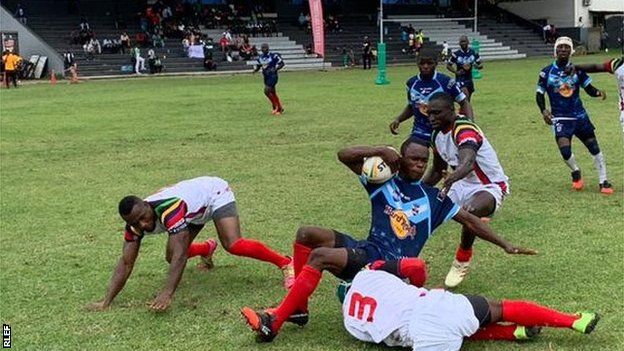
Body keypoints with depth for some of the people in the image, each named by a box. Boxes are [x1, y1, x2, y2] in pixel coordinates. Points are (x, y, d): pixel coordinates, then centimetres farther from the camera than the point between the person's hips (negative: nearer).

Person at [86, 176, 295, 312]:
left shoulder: (168, 209, -43)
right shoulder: (136, 223, -21)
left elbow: (180, 254, -48)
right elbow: (126, 263, -18)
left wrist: (167, 295, -56)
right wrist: (106, 302, -25)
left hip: (215, 192, -8)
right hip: (196, 209, 8)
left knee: (233, 245, -30)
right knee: (171, 257, 3)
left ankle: (286, 264, -13)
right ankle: (207, 249, 38)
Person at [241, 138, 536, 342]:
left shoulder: (434, 198, 6)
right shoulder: (384, 181, 9)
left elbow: (469, 220, 11)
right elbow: (345, 155, 1)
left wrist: (505, 245, 8)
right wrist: (382, 151, -10)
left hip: (388, 263, -4)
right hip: (366, 249, 4)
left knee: (319, 256, -27)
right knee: (306, 234, -14)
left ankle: (273, 323, -26)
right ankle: (299, 308, -8)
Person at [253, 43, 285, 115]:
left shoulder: (273, 56, -13)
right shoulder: (260, 57, 7)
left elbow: (281, 63, -9)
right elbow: (258, 66, 18)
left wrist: (275, 68, -23)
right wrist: (255, 69, -4)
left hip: (273, 76, -7)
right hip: (266, 77, 7)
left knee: (267, 91, -17)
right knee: (272, 93, 13)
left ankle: (275, 106, -2)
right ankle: (280, 108, 26)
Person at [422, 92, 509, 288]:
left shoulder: (464, 130, -25)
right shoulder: (437, 135, 2)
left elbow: (468, 163, -47)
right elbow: (437, 171, 17)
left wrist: (451, 179, -67)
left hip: (490, 186, -9)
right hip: (463, 185, 9)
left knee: (471, 211, -39)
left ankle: (463, 260, -15)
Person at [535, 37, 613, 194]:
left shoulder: (577, 70, 1)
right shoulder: (547, 72, -3)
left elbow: (589, 89, 5)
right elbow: (539, 95, 4)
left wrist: (598, 92, -18)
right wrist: (544, 111, -13)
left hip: (580, 116, 2)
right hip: (560, 119, -2)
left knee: (594, 148, 1)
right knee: (565, 151, -19)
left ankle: (603, 181, 14)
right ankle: (576, 172, 13)